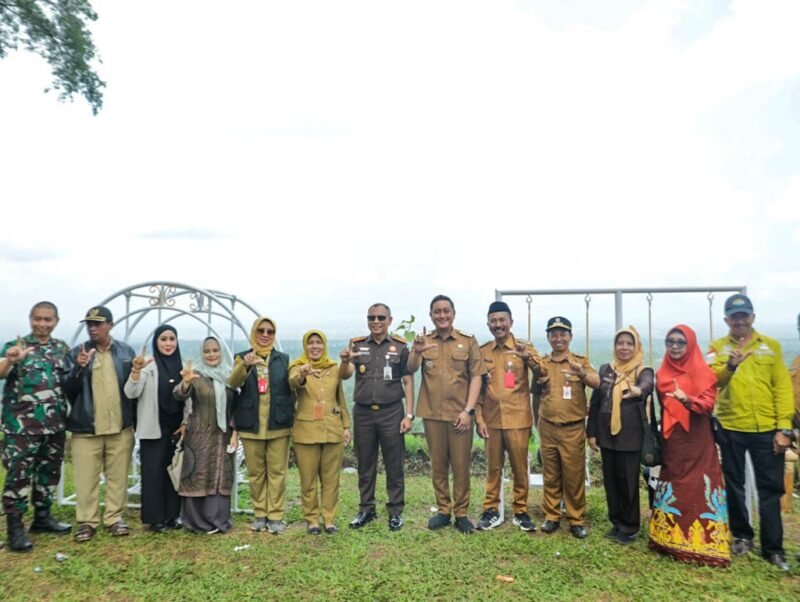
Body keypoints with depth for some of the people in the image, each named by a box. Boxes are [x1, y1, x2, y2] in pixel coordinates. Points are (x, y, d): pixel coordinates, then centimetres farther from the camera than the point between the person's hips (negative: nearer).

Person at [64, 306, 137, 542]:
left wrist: (136, 422, 5)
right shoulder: (77, 352, 0)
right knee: (86, 478, 5)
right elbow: (68, 391, -3)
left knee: (118, 476, 9)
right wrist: (79, 368, -21)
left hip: (121, 427, 1)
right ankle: (86, 521, 19)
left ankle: (115, 517, 21)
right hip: (86, 428, -1)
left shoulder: (126, 352, 3)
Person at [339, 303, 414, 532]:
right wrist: (345, 361, -31)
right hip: (362, 412, 2)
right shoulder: (357, 345, 4)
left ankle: (395, 512, 18)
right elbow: (344, 376, -8)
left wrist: (409, 415, -6)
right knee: (365, 465, 12)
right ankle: (366, 510, 26)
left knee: (394, 465, 5)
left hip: (391, 412, -2)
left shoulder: (400, 347, 0)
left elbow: (408, 382, 0)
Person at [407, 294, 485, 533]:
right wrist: (416, 352, -31)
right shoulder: (423, 341, 5)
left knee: (461, 465, 5)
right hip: (432, 413, 2)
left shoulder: (468, 341, 0)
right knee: (438, 464, 11)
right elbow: (411, 369, -9)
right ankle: (443, 510, 25)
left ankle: (461, 513, 18)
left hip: (460, 413, -2)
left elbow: (476, 377, -2)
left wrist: (468, 410, -10)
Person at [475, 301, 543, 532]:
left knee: (520, 468, 8)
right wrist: (479, 418, 0)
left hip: (518, 419, -2)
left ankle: (521, 511, 22)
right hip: (491, 420, 2)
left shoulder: (523, 347, -2)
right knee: (493, 468, 11)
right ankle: (491, 511, 21)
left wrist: (528, 357, -33)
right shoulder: (482, 352, 4)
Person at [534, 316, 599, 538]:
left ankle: (576, 520, 18)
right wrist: (537, 420, 9)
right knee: (550, 476, 12)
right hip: (547, 428, 2)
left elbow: (597, 382, -19)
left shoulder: (581, 361, -1)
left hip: (573, 429, -2)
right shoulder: (541, 364, 5)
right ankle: (551, 516, 24)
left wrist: (582, 373, -39)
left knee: (574, 476, 5)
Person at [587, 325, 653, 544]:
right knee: (610, 480, 11)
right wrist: (591, 432, 6)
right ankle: (616, 523, 27)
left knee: (628, 481, 2)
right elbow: (595, 402, 9)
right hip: (607, 434, 4)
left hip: (630, 436, -4)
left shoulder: (643, 371, -6)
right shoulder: (605, 370, 7)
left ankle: (629, 527, 18)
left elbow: (647, 384, -32)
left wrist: (639, 390, -56)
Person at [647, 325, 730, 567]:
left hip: (696, 441, -4)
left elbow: (708, 403, -15)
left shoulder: (702, 372, -5)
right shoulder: (662, 374, 9)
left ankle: (702, 543, 6)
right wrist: (660, 437, 11)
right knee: (672, 488, 10)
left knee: (698, 489, -4)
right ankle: (671, 538, 20)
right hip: (671, 441, 5)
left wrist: (687, 400, -35)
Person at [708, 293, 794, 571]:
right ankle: (742, 536, 30)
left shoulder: (771, 346, 5)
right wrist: (729, 366, -33)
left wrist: (784, 427, -5)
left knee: (770, 488, 6)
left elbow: (783, 387, 1)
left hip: (766, 429, 0)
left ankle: (773, 548, 19)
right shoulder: (717, 348, 2)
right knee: (734, 485, 12)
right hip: (730, 428, 0)